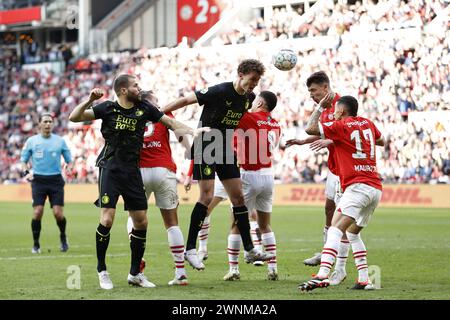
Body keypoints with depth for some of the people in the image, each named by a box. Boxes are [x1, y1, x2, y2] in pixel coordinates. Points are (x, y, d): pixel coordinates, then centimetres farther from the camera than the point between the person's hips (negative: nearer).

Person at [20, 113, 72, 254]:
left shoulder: (60, 141, 7)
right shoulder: (31, 141, 6)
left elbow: (69, 160, 13)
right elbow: (23, 160, 12)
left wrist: (69, 169, -8)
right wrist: (25, 172, -7)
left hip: (56, 180, 0)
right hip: (38, 180, 0)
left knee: (58, 213, -8)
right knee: (37, 213, -11)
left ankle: (63, 237, 19)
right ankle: (36, 244, 4)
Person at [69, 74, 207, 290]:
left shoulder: (144, 108, 4)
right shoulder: (108, 108, -4)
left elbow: (170, 122, 14)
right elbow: (74, 117, -7)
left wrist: (192, 131, 2)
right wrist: (89, 101, -21)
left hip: (132, 171, 4)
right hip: (110, 169, -4)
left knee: (141, 222, 2)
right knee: (107, 219, -15)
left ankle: (135, 273, 16)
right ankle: (101, 270, 1)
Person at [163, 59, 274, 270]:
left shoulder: (249, 98, 3)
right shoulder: (220, 92, -19)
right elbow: (186, 100, -14)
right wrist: (159, 113, -13)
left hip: (224, 149, 7)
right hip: (204, 148, -7)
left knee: (238, 197, 5)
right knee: (207, 196, -15)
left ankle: (250, 250, 10)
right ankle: (190, 249, -8)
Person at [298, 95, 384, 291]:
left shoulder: (341, 126, -1)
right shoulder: (367, 124, 19)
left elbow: (310, 129, -9)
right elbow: (381, 141, 37)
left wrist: (320, 107, 4)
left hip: (358, 186, -8)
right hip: (376, 188, 8)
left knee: (335, 230, -19)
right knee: (353, 233, 23)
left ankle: (322, 275, -37)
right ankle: (364, 280, 18)